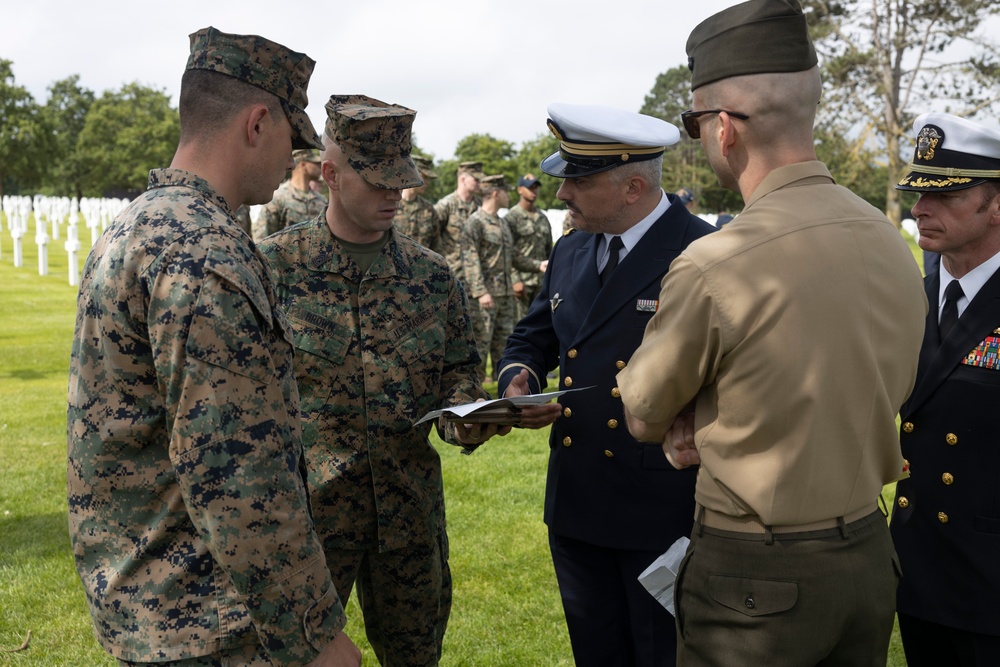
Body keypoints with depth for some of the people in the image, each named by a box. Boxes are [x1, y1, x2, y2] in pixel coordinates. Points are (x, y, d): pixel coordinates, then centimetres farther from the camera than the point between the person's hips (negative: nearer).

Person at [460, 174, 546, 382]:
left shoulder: (503, 223, 18)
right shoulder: (475, 222, -9)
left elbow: (514, 255, 24)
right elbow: (470, 260, -15)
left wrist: (538, 265, 11)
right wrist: (480, 292, -22)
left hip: (506, 294, 8)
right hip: (486, 295, -8)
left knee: (504, 341, 11)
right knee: (481, 341, -5)